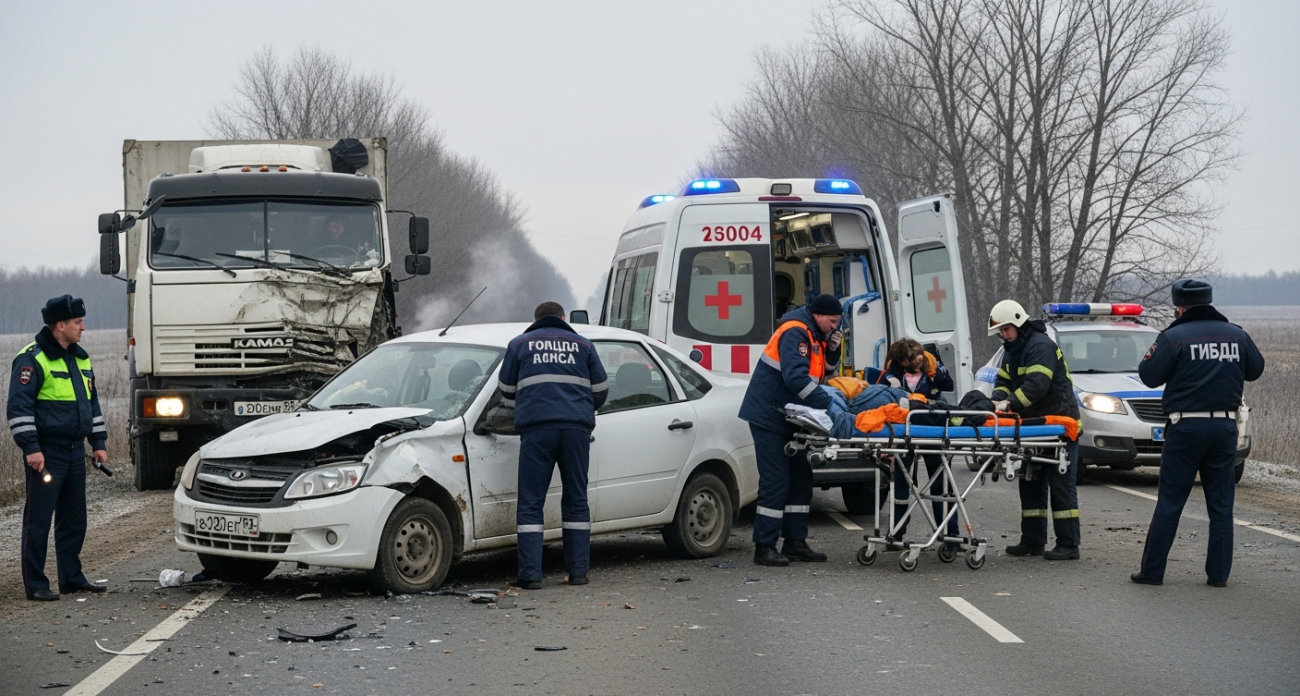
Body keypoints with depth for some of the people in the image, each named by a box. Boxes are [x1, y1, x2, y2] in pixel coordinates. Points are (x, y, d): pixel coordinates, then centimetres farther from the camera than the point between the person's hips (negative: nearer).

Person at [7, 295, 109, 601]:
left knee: (74, 518, 12)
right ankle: (35, 584, 2)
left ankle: (72, 577, 22)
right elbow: (19, 407, -14)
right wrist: (31, 447, -20)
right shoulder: (32, 358, -11)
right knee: (39, 519, -3)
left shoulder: (80, 358, 15)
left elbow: (92, 402, 23)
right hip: (46, 453, -8)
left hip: (75, 451, 8)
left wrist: (99, 443, 17)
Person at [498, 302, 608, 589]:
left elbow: (507, 393, 18)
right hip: (576, 428, 2)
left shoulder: (520, 344, 16)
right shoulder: (582, 345, 19)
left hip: (536, 428, -2)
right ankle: (578, 571, 9)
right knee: (576, 501, 10)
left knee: (530, 503, 1)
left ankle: (531, 574, -6)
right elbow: (600, 390, 20)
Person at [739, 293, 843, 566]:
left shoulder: (815, 333, 10)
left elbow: (823, 367, 15)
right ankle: (764, 548, -7)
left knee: (800, 478, 11)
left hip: (790, 418, 10)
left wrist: (833, 348, -4)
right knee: (775, 482, -11)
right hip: (769, 416, -10)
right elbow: (796, 377, -31)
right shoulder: (795, 333, -20)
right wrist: (828, 403, -31)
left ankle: (795, 541, 17)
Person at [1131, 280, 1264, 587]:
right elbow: (1255, 370, 18)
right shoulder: (1237, 335, 5)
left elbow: (1149, 376, -6)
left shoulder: (1174, 337, -9)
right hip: (1225, 427, 4)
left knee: (1170, 502, 1)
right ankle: (1219, 573, 9)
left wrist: (1157, 351, 12)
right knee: (1221, 504, 9)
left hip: (1186, 427, -3)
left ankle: (1152, 571, 2)